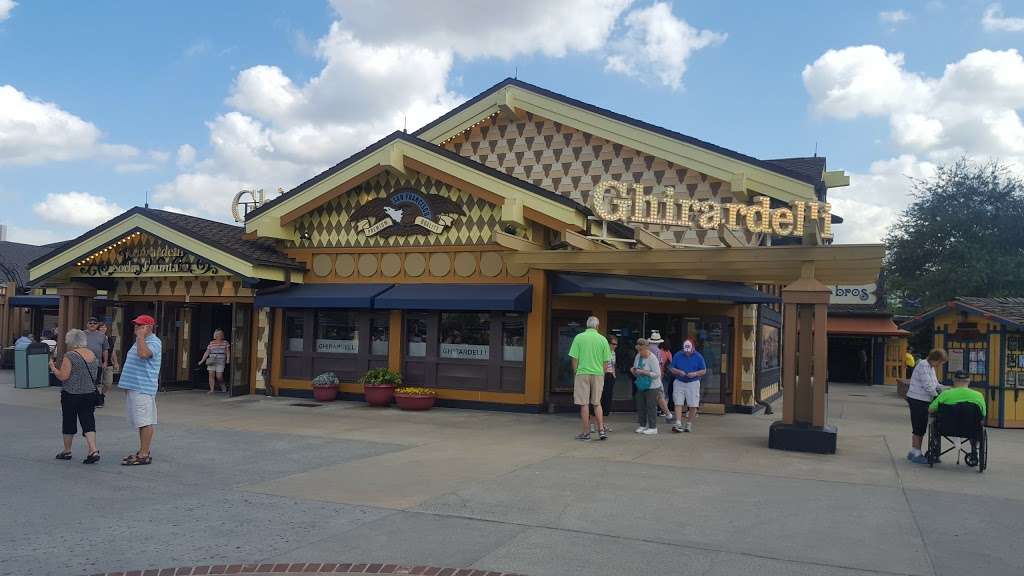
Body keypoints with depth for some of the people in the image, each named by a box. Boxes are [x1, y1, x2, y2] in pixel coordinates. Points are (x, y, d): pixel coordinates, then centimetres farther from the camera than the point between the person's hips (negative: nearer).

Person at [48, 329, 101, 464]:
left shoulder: (70, 356, -13)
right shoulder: (92, 354, 7)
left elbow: (63, 376, -16)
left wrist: (53, 368, -1)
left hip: (71, 395, -5)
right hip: (90, 394, 5)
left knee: (69, 422, 10)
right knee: (88, 422, 2)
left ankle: (67, 451, 24)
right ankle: (93, 451, -11)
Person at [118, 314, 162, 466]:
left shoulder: (153, 342, -12)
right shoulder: (140, 341, 20)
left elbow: (143, 354, -33)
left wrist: (141, 336, -21)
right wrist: (127, 385, 20)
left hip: (143, 388, -10)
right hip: (134, 387, 10)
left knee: (145, 422, -9)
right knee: (142, 422, 15)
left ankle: (144, 455, -8)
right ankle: (143, 452, 22)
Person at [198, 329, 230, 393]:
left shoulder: (225, 342, 6)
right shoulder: (211, 343, 8)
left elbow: (228, 351, 1)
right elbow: (207, 352, 9)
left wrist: (228, 359, -14)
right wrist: (202, 361, 5)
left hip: (220, 362, -2)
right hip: (211, 361, 2)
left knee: (219, 377, -6)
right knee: (211, 375, -7)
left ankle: (223, 387, 20)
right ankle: (211, 390, -2)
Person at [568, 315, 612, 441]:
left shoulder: (579, 337, -2)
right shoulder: (603, 339, 2)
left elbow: (574, 359, -3)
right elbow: (605, 361, 3)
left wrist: (575, 373, 8)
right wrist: (602, 375, 14)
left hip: (582, 374, -2)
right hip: (598, 374, 2)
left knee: (584, 404, 2)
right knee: (597, 403, 13)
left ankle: (586, 432, 5)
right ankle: (601, 430, 8)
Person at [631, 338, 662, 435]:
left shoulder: (652, 358, -15)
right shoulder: (638, 356, 6)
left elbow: (657, 374, -19)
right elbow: (636, 373, 17)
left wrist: (644, 372, -24)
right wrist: (633, 371, -6)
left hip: (652, 386, -7)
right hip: (641, 386, 7)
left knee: (651, 407, -5)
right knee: (640, 406, 8)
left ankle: (653, 427, 3)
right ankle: (643, 425, 19)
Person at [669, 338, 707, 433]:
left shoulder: (698, 357, 0)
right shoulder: (678, 355, 3)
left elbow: (704, 371, 3)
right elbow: (671, 369, 7)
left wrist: (695, 374, -16)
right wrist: (679, 372, -13)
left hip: (693, 383, -1)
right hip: (679, 382, 1)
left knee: (693, 405, 0)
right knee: (678, 403, -8)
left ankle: (689, 424, 12)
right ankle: (678, 424, -9)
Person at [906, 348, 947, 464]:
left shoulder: (930, 367, 14)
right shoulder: (923, 366, -17)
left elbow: (935, 384, 18)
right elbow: (928, 386, -21)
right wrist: (937, 396, -11)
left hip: (923, 400, 10)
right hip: (917, 400, -10)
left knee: (921, 428, 13)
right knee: (919, 428, -4)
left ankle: (914, 452, 21)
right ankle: (916, 454, 3)